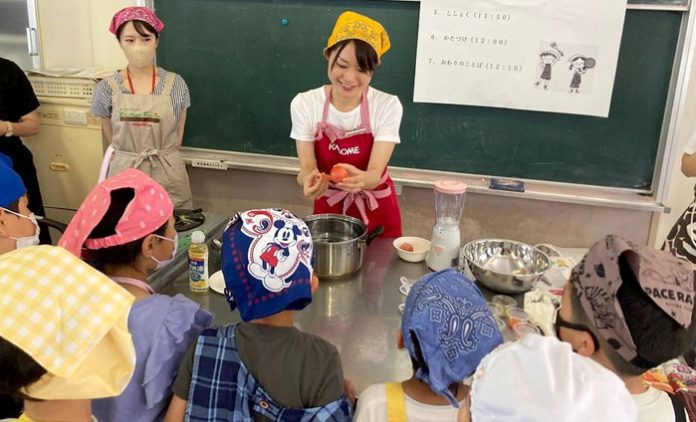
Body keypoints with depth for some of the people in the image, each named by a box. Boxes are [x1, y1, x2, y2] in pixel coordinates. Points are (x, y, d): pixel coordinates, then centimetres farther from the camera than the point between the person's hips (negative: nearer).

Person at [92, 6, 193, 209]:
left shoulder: (175, 84, -3)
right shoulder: (107, 89, -2)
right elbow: (113, 140, 9)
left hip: (168, 177, 0)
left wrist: (159, 158, 10)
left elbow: (177, 138, 6)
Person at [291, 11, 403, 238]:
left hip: (376, 213, -1)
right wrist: (310, 179, -38)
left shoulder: (388, 106, -17)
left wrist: (360, 179, -46)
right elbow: (306, 167, -14)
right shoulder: (304, 104, -13)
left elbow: (375, 174, -23)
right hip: (328, 208, 1)